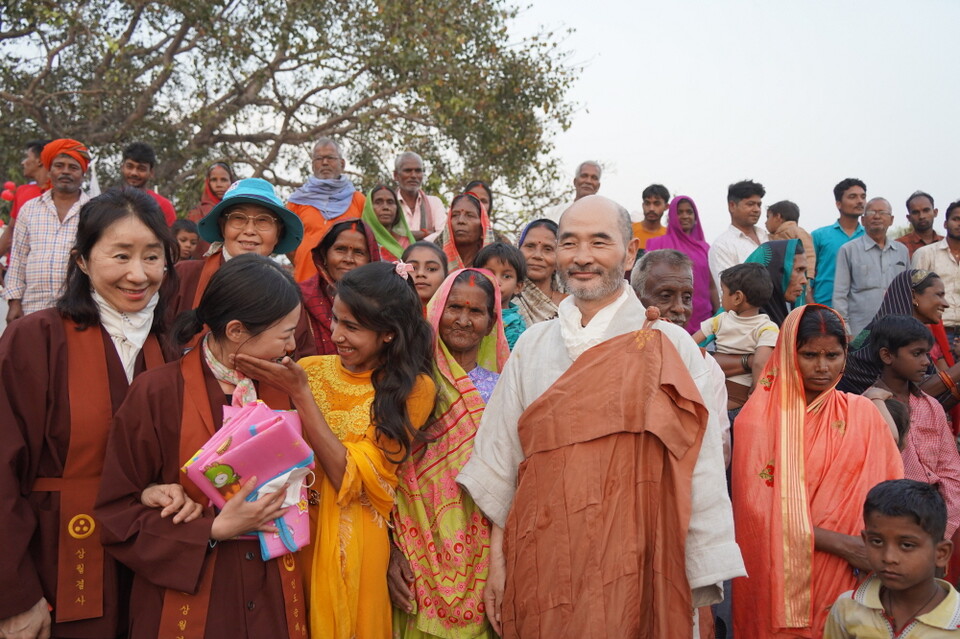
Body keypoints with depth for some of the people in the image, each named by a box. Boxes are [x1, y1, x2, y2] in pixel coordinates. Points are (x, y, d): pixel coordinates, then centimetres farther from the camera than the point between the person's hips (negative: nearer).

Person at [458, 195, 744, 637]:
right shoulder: (533, 345, 4)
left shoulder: (668, 349, -6)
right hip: (539, 569, 3)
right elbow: (500, 461, 7)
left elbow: (700, 478, -6)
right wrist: (497, 561, 5)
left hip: (632, 567, -2)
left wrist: (702, 595, -7)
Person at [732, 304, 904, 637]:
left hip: (847, 579, 3)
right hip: (779, 579, -3)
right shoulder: (759, 417, -9)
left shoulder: (862, 413, 1)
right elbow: (759, 508, -13)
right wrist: (841, 544, -18)